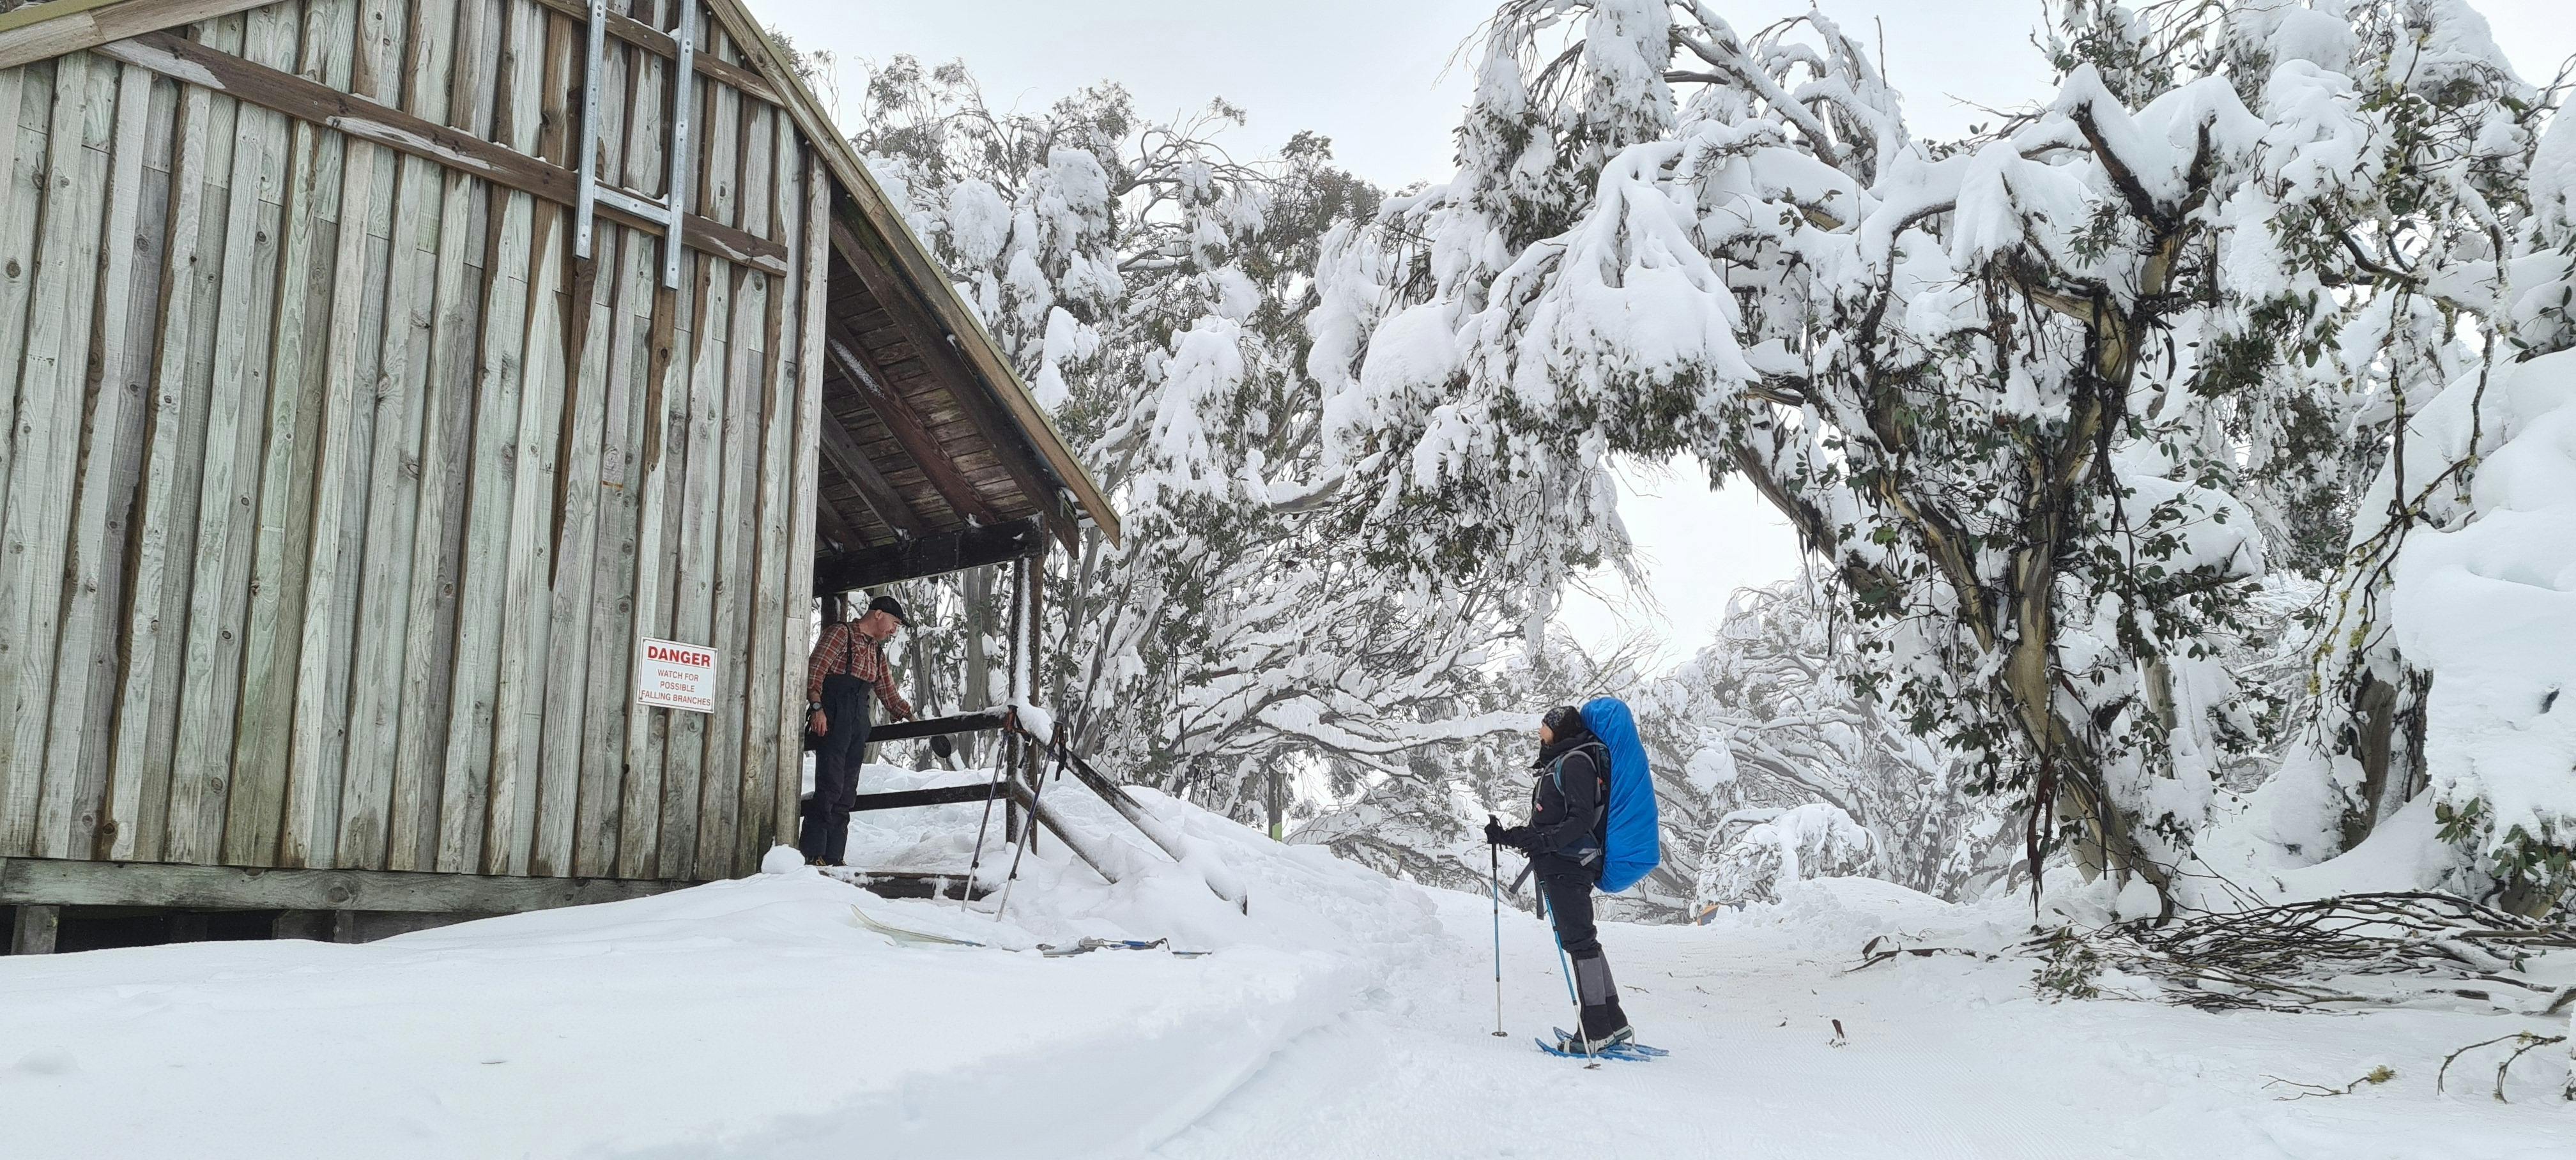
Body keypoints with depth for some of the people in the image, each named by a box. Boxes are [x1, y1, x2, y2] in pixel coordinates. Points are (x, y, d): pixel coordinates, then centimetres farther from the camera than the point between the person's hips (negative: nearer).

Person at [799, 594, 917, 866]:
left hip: (858, 721, 8)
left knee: (846, 794, 5)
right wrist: (817, 707, -19)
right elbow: (815, 669, -9)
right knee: (830, 787, -15)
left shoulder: (876, 651, 25)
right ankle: (812, 853, -14)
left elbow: (889, 694, 28)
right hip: (833, 719, -8)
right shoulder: (842, 633, 1)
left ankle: (833, 858, 6)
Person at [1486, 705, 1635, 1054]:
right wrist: (1508, 837, 22)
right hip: (1560, 865, 10)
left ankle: (1596, 1031, -9)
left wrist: (1545, 842, -29)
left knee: (1579, 941, -10)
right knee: (1582, 941, 11)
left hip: (1568, 864, -10)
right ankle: (1613, 1024, 15)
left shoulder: (1575, 761, -9)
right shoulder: (1560, 763, 22)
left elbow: (1583, 818, -20)